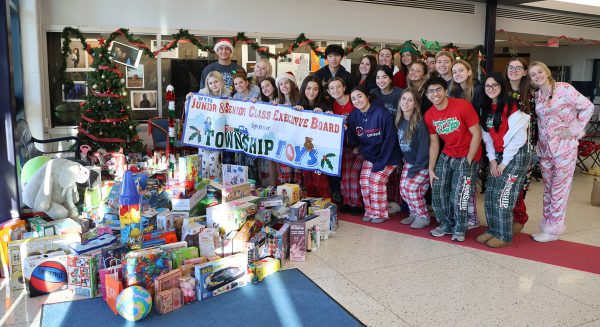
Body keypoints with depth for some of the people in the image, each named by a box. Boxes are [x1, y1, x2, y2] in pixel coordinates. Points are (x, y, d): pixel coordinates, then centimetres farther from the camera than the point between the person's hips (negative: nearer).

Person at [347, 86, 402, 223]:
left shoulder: (382, 113, -22)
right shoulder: (354, 116, -4)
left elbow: (390, 139, -20)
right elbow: (353, 139, 1)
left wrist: (380, 163, -20)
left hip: (388, 155, -5)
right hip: (369, 155, 6)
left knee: (376, 180, -15)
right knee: (364, 180, -5)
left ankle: (381, 213, 3)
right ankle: (369, 212, 13)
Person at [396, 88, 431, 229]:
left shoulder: (419, 123, -24)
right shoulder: (400, 120, -3)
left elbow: (424, 148, -22)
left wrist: (415, 169, -19)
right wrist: (405, 161, 4)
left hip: (422, 164, -7)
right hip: (408, 162, 7)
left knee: (411, 187, -16)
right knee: (403, 188, 0)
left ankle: (424, 217, 4)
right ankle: (415, 213, 22)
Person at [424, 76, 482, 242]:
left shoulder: (463, 106, -18)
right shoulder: (429, 115, -1)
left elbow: (477, 135, -13)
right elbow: (434, 143, 6)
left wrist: (468, 162, -13)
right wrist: (431, 169, 2)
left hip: (467, 155, -5)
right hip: (447, 155, 6)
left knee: (459, 192, -14)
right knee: (438, 189, -1)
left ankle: (460, 228, 7)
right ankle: (447, 224, 19)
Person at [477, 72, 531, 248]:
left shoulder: (511, 106, -14)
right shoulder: (486, 108, 9)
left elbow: (519, 137, -16)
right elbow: (487, 136, 8)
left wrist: (504, 162, -12)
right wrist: (492, 159, -1)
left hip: (516, 155, -7)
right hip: (498, 156, 7)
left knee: (502, 195, -8)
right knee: (490, 194, 4)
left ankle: (504, 236, 5)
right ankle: (492, 230, 17)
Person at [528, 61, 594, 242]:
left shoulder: (564, 88, -9)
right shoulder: (537, 95, 8)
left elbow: (588, 106, -8)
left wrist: (575, 129, -10)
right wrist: (538, 144, 4)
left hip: (564, 146, -6)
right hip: (544, 148, 6)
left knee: (559, 189, 1)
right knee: (548, 189, 12)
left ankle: (553, 229, 9)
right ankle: (548, 225, 23)